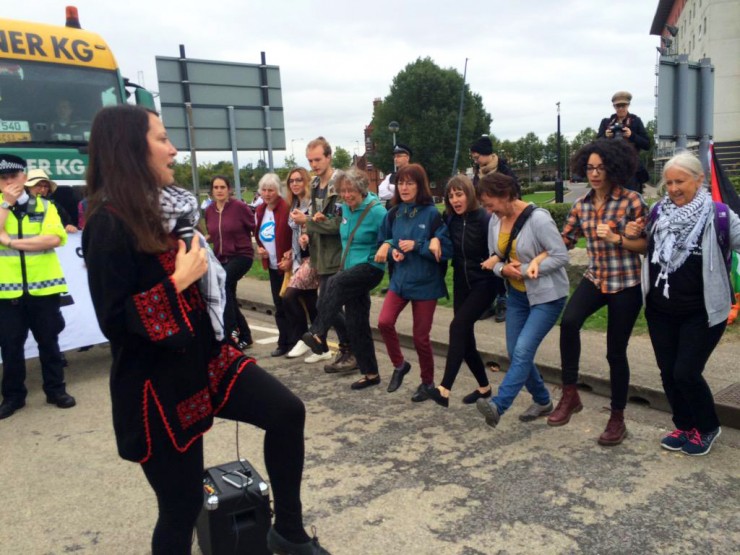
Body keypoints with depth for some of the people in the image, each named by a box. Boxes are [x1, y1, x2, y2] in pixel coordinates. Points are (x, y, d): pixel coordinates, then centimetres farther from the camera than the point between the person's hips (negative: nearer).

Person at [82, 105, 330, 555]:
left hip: (204, 358, 8)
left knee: (288, 412, -3)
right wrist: (177, 282, -21)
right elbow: (114, 319, -21)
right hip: (157, 382, -8)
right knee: (183, 504, 5)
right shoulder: (109, 224, -18)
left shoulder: (161, 209, 7)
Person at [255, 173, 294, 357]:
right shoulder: (260, 210, 7)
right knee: (279, 306, 13)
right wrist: (259, 248, 2)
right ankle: (284, 342, 22)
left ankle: (294, 341, 12)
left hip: (288, 265, -7)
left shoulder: (286, 208, -17)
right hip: (273, 266, 7)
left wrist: (290, 258, -20)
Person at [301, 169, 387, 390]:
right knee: (357, 324, 7)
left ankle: (318, 334, -36)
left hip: (370, 268, -8)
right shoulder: (346, 208, 9)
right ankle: (371, 373, 18)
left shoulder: (376, 211, -14)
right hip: (351, 271, 8)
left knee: (335, 283, -34)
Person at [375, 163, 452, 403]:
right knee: (384, 322, -14)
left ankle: (427, 382, 26)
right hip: (400, 278, 4)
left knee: (421, 336, 4)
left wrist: (416, 246, -23)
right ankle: (399, 364, 13)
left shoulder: (432, 213, -12)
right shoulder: (393, 214, 2)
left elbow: (447, 249, -14)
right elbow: (384, 243, 14)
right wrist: (392, 250, -8)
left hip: (425, 282, -4)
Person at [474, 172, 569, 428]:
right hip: (516, 295, 8)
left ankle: (497, 405, -21)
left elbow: (561, 256, -21)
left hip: (547, 296, -7)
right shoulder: (496, 221, 1)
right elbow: (494, 258, 9)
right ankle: (542, 400, 27)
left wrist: (526, 270, -21)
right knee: (515, 353, 8)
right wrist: (503, 269, -14)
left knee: (523, 350, -18)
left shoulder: (538, 218, -20)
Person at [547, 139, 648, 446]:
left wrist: (616, 239, -23)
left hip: (626, 284, -3)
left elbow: (647, 245, -8)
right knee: (569, 321, -27)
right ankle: (570, 394, -10)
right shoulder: (582, 204, 5)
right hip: (595, 279, 3)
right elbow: (564, 240, 8)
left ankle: (617, 419, 23)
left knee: (615, 352, 3)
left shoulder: (631, 200, -8)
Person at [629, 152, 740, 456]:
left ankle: (707, 428, 23)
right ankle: (684, 426, 32)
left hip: (702, 312, -5)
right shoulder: (658, 212, 1)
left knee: (686, 373, -4)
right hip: (660, 311, 5)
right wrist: (633, 234, -4)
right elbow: (646, 247, 17)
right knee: (668, 372, 10)